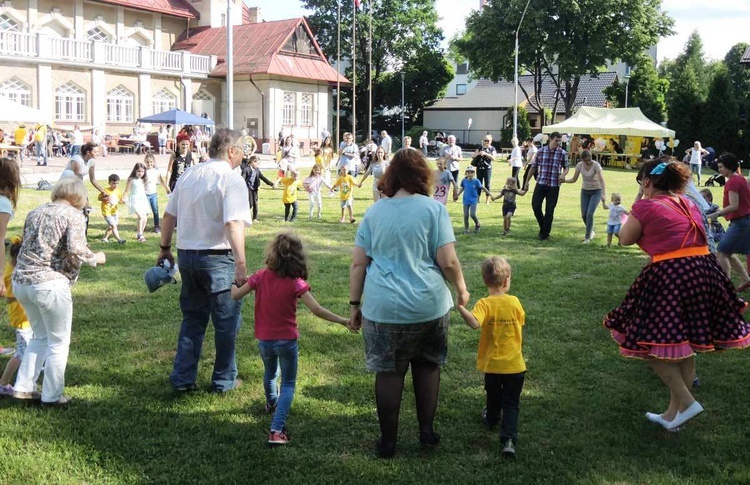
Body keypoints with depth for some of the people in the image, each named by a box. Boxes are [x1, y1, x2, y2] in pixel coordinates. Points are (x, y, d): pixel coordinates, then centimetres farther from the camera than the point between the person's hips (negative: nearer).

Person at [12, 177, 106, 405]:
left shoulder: (35, 212, 15)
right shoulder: (74, 215, -6)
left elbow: (25, 245, 19)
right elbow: (75, 249, -19)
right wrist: (95, 258, -3)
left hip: (20, 281, 7)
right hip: (50, 284, -7)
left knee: (40, 336, 23)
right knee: (59, 341, 8)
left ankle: (23, 387, 22)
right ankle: (52, 395, 13)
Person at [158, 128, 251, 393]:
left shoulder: (188, 174, 9)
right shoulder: (232, 179, -12)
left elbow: (169, 215, 12)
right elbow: (234, 224, -23)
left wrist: (165, 248, 23)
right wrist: (241, 265, -25)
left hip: (186, 255, 7)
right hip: (217, 259, -6)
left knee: (192, 319, 18)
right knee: (226, 321, 8)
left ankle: (183, 378, 19)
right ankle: (224, 380, 18)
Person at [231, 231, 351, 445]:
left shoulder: (260, 276, -8)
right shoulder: (296, 283, -17)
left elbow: (235, 295, -3)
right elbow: (316, 310, -23)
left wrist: (232, 283, 19)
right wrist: (343, 321, -19)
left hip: (264, 340, 4)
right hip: (287, 340, -3)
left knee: (270, 374, 30)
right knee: (288, 384, 7)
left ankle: (272, 403, 59)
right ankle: (277, 430, -10)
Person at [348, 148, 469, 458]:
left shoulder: (374, 212, 4)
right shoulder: (433, 209, -5)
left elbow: (358, 264, 3)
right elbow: (448, 261, -9)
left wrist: (354, 304, 11)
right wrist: (461, 289, 8)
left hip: (383, 308, 1)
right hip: (428, 305, -1)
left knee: (389, 371, 11)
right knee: (427, 366, 19)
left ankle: (387, 442, 19)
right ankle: (426, 432, 26)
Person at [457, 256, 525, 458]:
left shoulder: (484, 304, -16)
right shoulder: (515, 302, -6)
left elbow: (475, 323, -35)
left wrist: (460, 307, -38)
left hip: (492, 365, 0)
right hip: (515, 364, 0)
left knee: (493, 396, 25)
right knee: (511, 403, 3)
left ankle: (491, 420, 51)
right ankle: (509, 440, -13)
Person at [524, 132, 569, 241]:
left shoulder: (562, 153, 0)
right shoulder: (540, 152, 1)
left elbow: (566, 167, 9)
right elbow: (533, 167, 8)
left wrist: (563, 174, -13)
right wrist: (527, 181, 8)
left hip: (554, 186, -1)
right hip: (541, 183, 1)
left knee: (549, 211, 2)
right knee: (535, 206, -5)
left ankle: (545, 234, 14)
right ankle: (543, 227, 20)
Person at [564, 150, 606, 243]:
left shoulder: (596, 165, -22)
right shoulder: (579, 165, -9)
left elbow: (601, 180, -30)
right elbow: (574, 179, 0)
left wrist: (604, 195, -42)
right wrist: (563, 180, -18)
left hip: (596, 191, -4)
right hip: (585, 191, 4)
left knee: (590, 214, -16)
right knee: (584, 215, 3)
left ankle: (587, 237, -4)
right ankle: (591, 232, 30)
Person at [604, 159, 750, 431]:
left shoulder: (646, 207, -4)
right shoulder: (689, 204, 17)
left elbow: (625, 239, 8)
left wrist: (634, 213, 24)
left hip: (669, 278, -8)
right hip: (704, 273, 8)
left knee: (651, 344, 4)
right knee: (685, 345, 15)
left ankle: (687, 402, -1)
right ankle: (674, 412, 25)